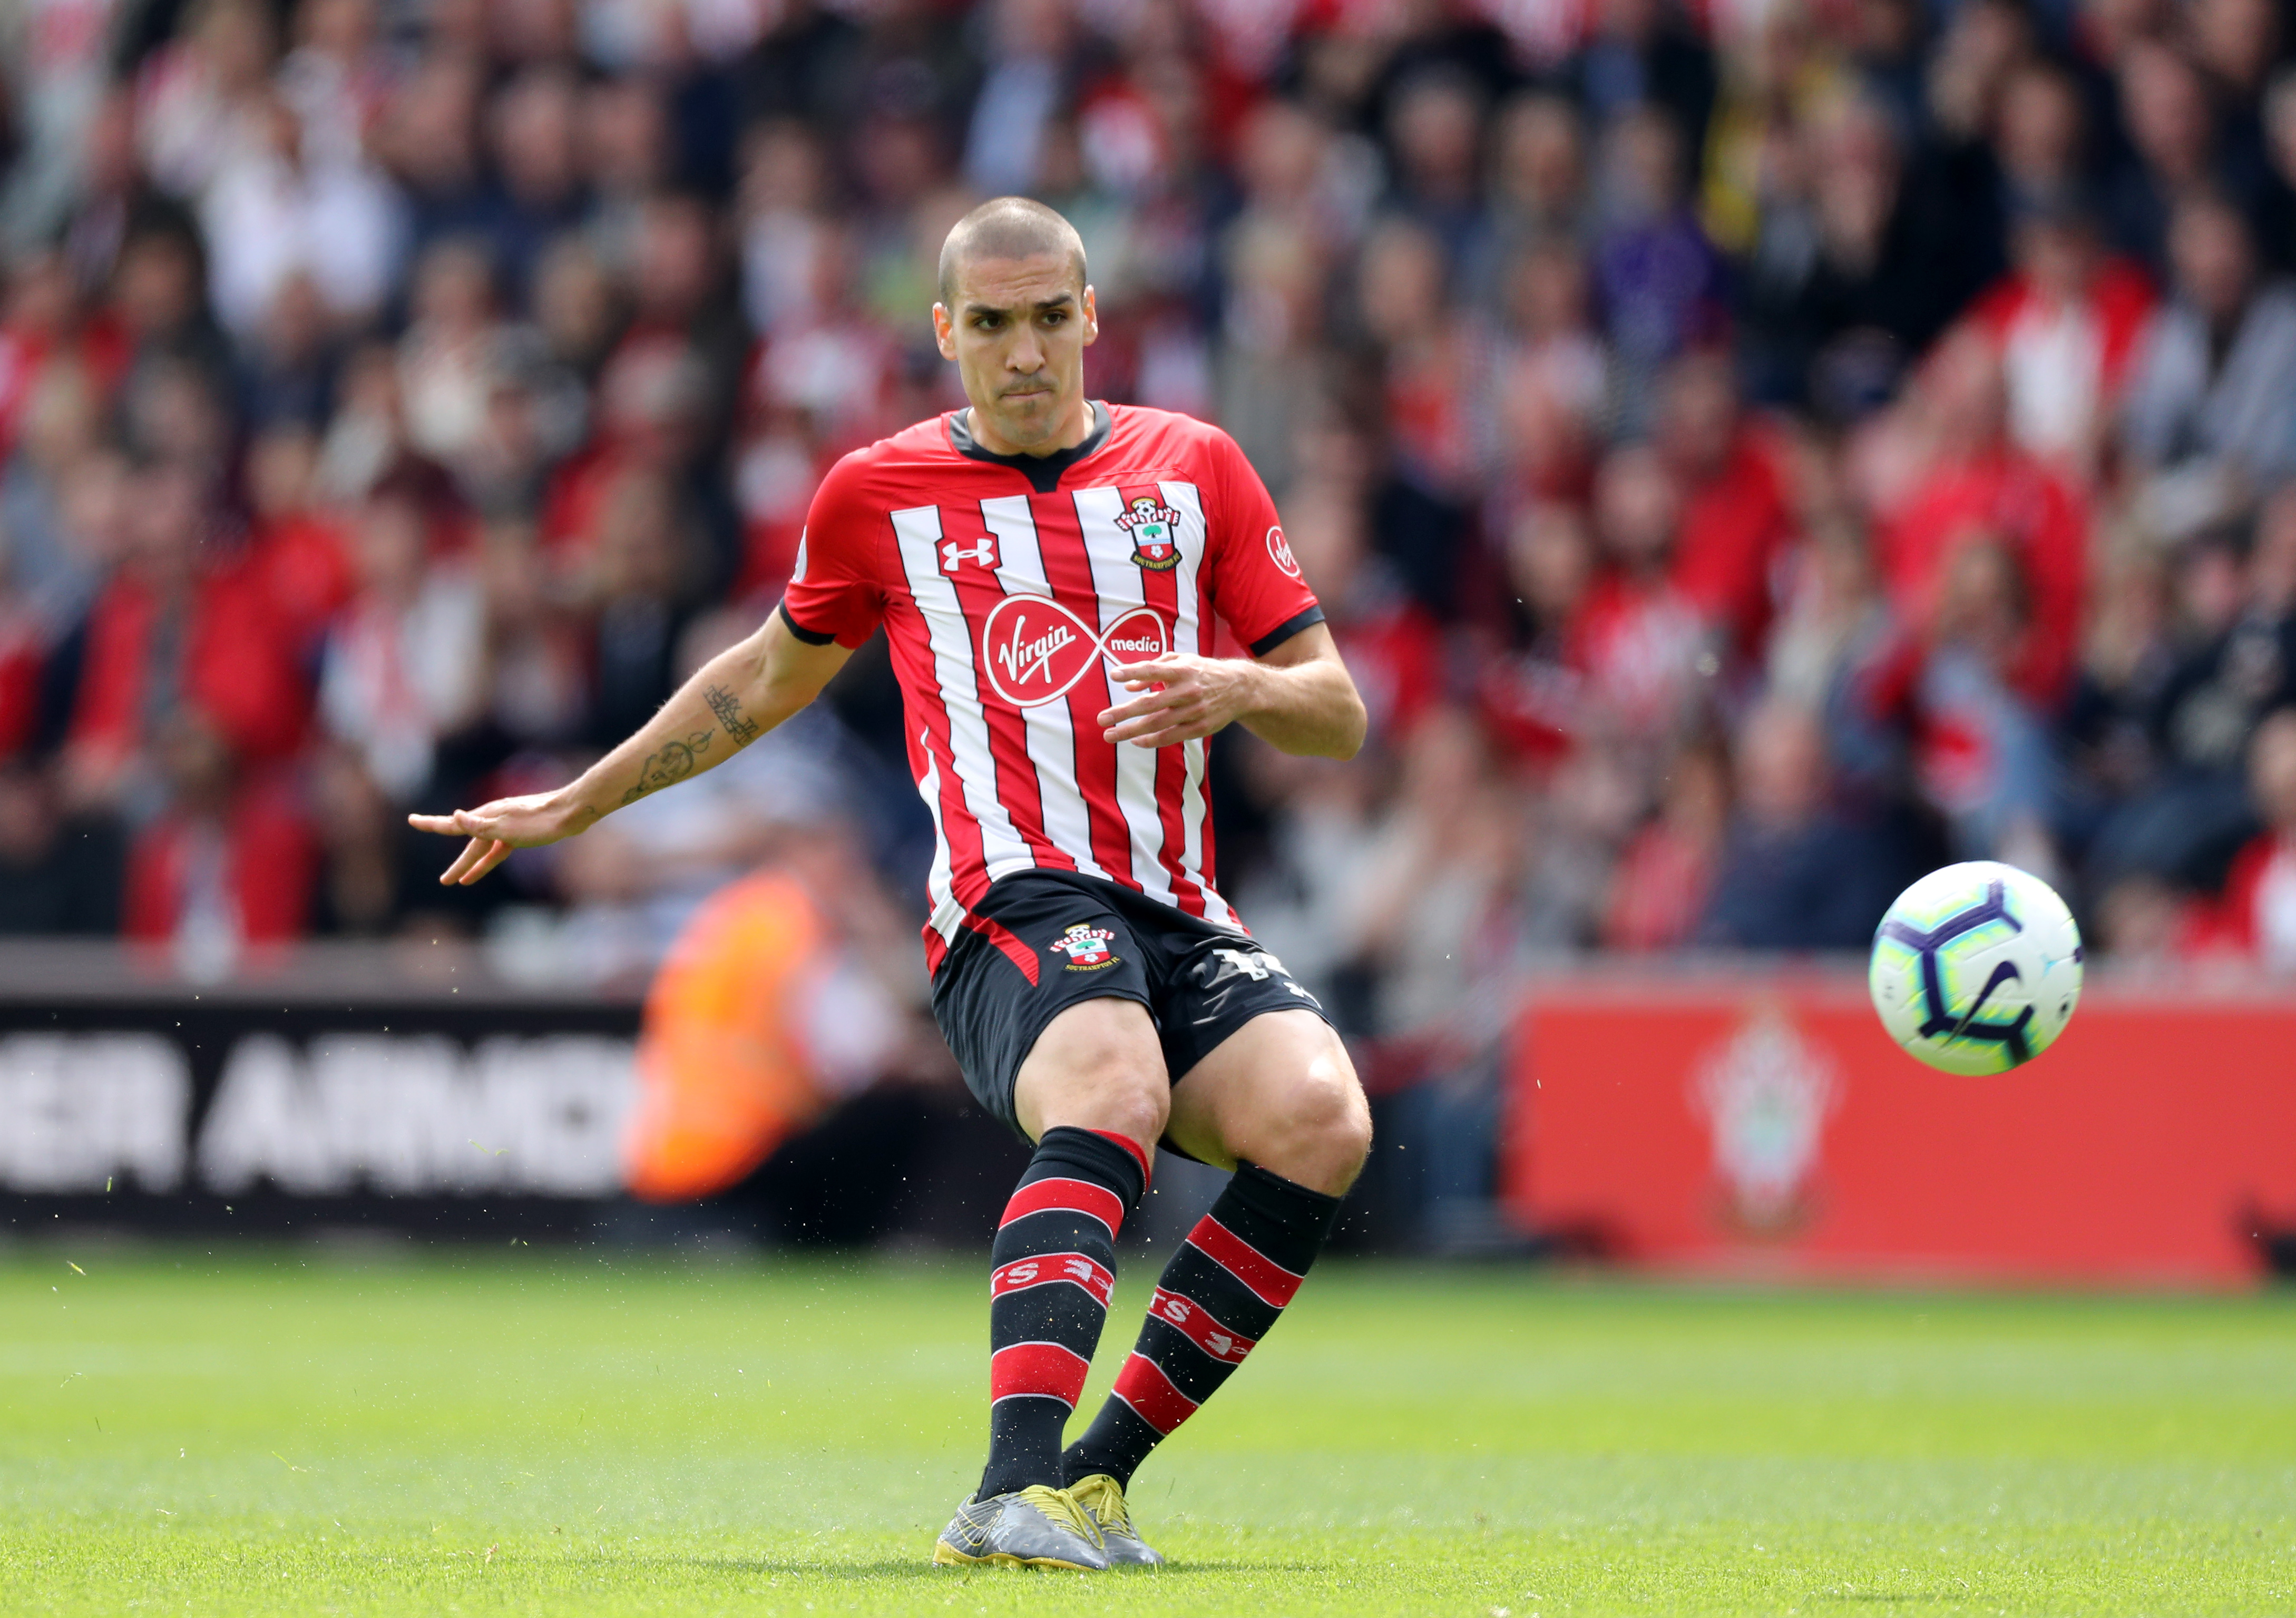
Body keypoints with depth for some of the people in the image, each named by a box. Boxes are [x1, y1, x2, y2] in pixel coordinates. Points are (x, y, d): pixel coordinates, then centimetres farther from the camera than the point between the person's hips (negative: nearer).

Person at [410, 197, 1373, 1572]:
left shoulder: (1195, 467, 14)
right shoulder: (881, 493, 12)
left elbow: (1338, 713, 14)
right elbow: (768, 681, 30)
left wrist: (1238, 688, -8)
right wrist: (575, 804, 34)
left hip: (1182, 919, 3)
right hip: (1015, 911, -3)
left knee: (1322, 1119, -27)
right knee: (1110, 1094, -37)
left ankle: (1095, 1470, -16)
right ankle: (1016, 1489, -54)